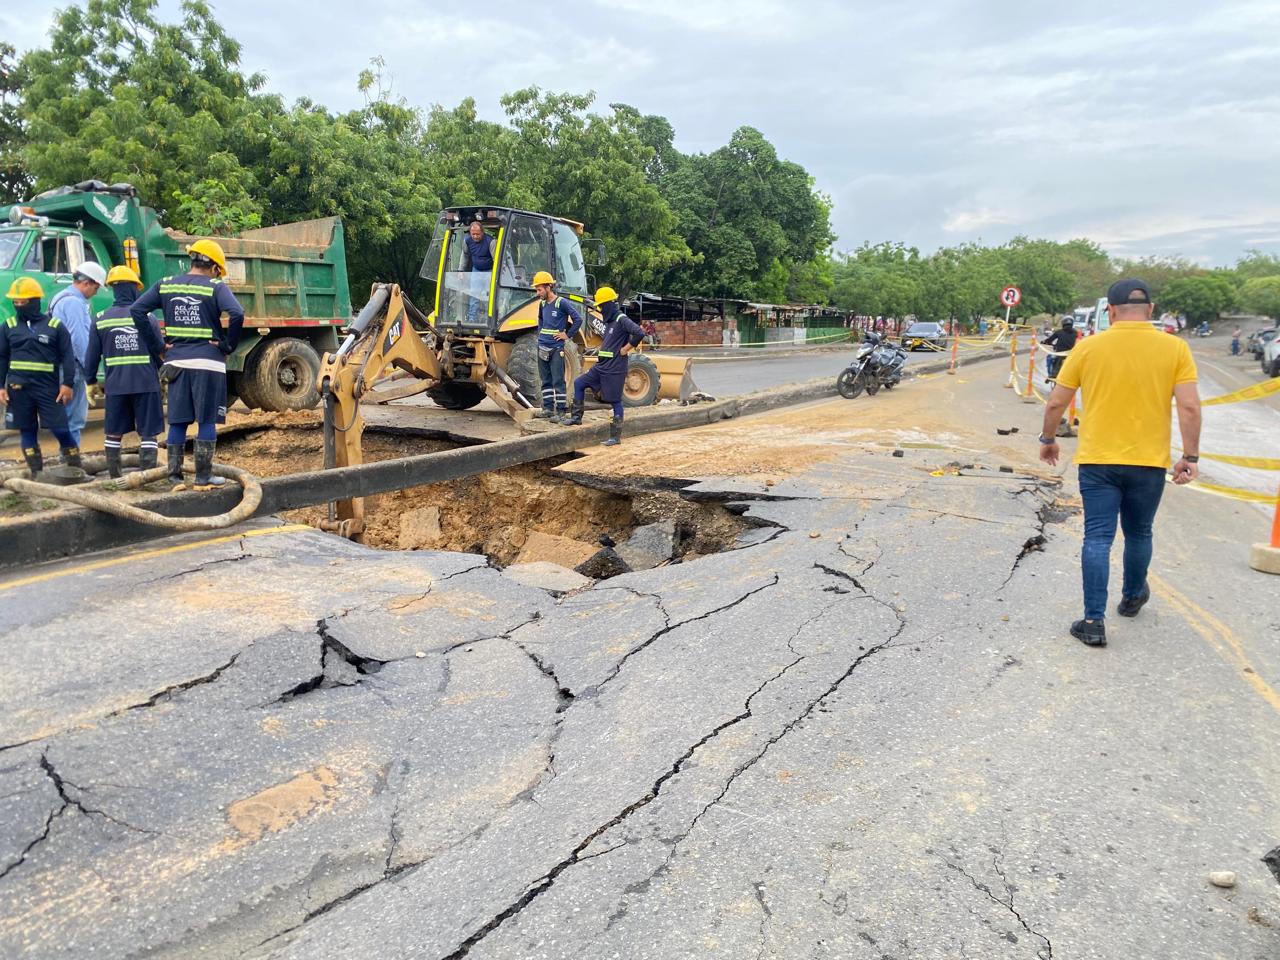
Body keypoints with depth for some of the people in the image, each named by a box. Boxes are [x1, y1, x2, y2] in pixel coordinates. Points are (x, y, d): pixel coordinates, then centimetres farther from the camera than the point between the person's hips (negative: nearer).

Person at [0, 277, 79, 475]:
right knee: (28, 431, 7)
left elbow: (68, 357, 2)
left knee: (61, 429, -5)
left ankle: (76, 469, 6)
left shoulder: (55, 325, 3)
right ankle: (36, 473, 14)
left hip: (48, 386, -3)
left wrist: (67, 384, -6)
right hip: (18, 387, 3)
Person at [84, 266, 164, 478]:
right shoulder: (146, 317, -4)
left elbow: (92, 356, 7)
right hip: (146, 383, -2)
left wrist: (90, 381, 19)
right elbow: (159, 350, -2)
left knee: (113, 432, 14)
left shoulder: (101, 320, 3)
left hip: (115, 385, 3)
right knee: (148, 433, 1)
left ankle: (114, 476, 18)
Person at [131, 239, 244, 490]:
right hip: (208, 363, -4)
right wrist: (228, 345, -9)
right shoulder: (216, 287, -4)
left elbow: (136, 310, 5)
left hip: (176, 362, 4)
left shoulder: (166, 285, 9)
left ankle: (175, 476, 13)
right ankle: (203, 478, 6)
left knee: (177, 421, 10)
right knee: (207, 420, 3)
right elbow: (237, 314, -21)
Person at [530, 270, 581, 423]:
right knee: (546, 380, 11)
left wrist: (567, 335, -8)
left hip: (556, 348, -7)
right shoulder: (542, 304, 10)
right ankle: (548, 408, 19)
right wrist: (540, 333, 16)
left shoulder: (562, 303, -10)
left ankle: (562, 412, -4)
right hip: (542, 347, 7)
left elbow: (578, 319, -11)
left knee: (558, 381, -7)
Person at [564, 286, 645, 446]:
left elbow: (639, 333, -29)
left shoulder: (621, 319, -15)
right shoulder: (609, 321, 14)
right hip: (602, 366, 10)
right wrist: (602, 349, 13)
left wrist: (625, 349, -20)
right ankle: (577, 417, 21)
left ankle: (616, 437, 4)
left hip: (614, 368, -10)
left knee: (615, 401, -3)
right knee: (579, 384, 13)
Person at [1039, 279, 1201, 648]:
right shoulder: (1175, 348, -2)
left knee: (1098, 538, 1)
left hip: (1097, 460, -1)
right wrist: (1190, 457, -1)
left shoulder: (1088, 348, -3)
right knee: (1139, 534, 21)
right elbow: (1189, 407, -7)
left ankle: (1094, 621, -3)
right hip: (1149, 462, 1)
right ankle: (1132, 596, 42)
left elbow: (1056, 402, 0)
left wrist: (1047, 439, 15)